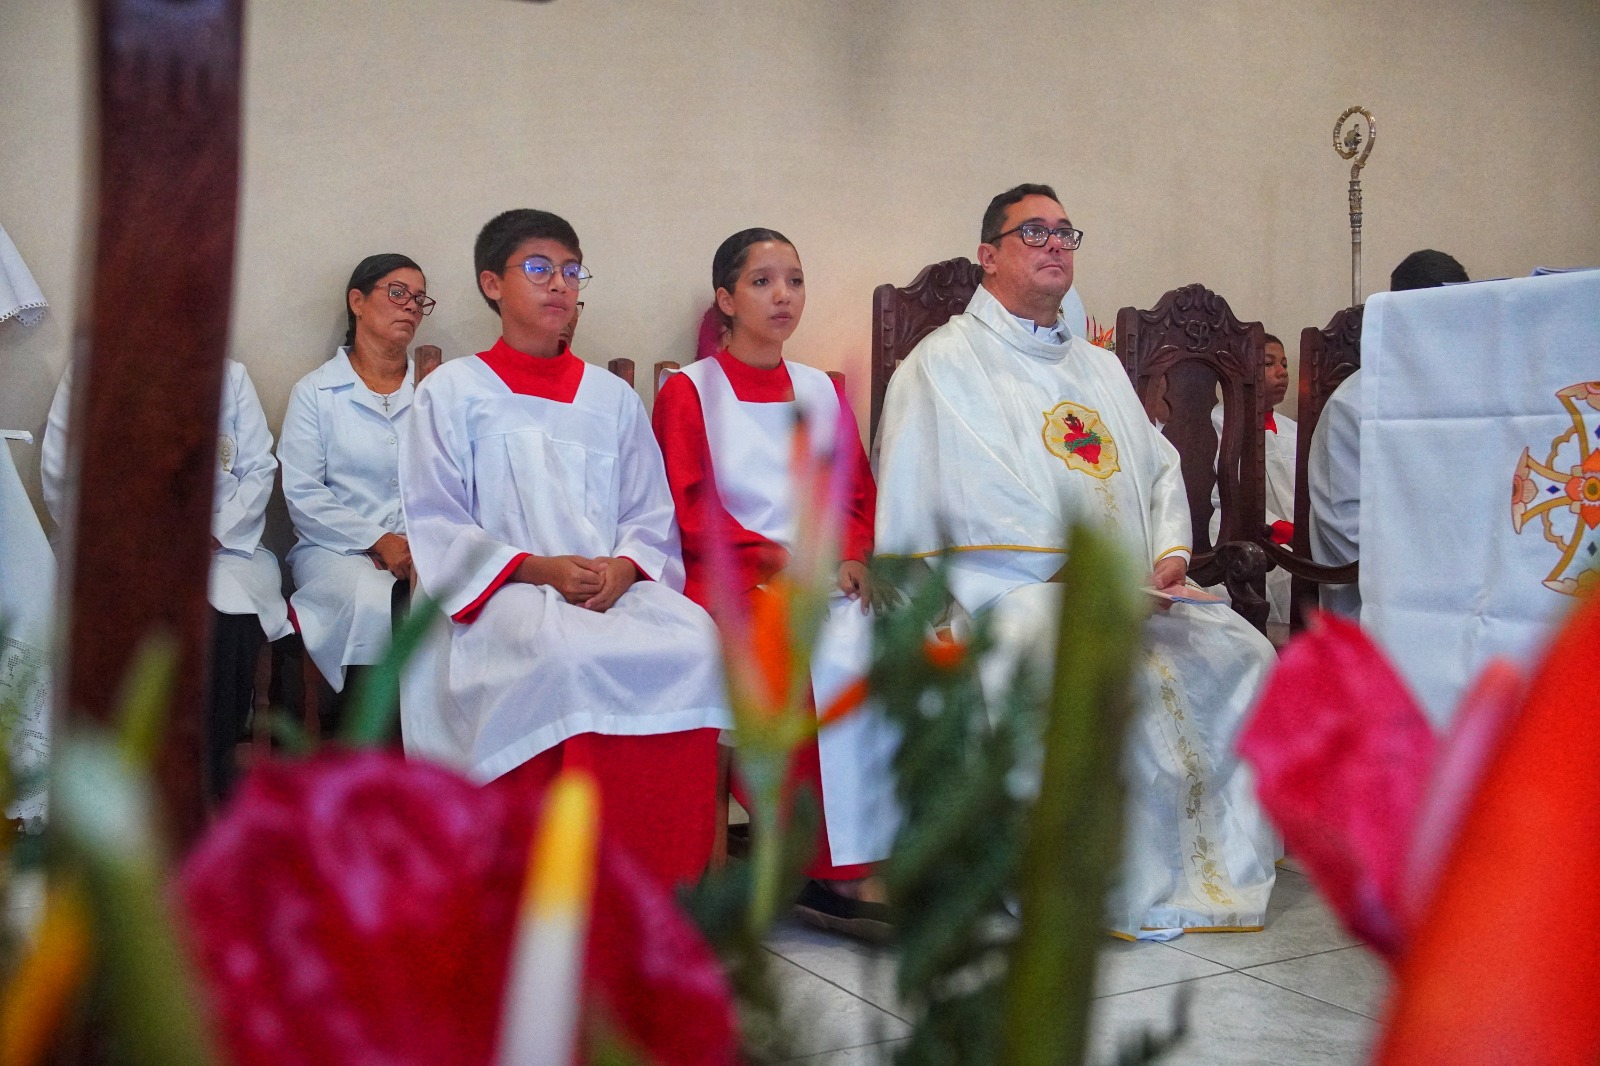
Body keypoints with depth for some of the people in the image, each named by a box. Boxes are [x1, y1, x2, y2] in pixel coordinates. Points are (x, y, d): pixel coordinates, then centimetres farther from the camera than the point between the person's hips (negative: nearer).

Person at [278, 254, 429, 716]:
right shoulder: (316, 391, 10)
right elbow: (302, 495, 0)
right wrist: (378, 541, -12)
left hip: (425, 552, 2)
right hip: (338, 550, -1)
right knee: (376, 603, -36)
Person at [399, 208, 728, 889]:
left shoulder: (613, 398, 22)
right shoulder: (451, 391, 11)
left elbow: (652, 517, 16)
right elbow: (435, 526, 2)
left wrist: (624, 566, -8)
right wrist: (537, 568, -14)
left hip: (617, 588, 4)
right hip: (502, 594, -3)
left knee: (697, 640, -28)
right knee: (569, 654, -37)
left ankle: (664, 876, -19)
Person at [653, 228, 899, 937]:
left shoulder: (821, 392, 21)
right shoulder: (689, 391, 6)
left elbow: (859, 494, 17)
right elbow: (692, 512, -4)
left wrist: (847, 556, -5)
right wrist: (778, 558, -15)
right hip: (731, 578, -4)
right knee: (824, 662, -32)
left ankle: (851, 865, -23)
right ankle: (831, 870, -22)